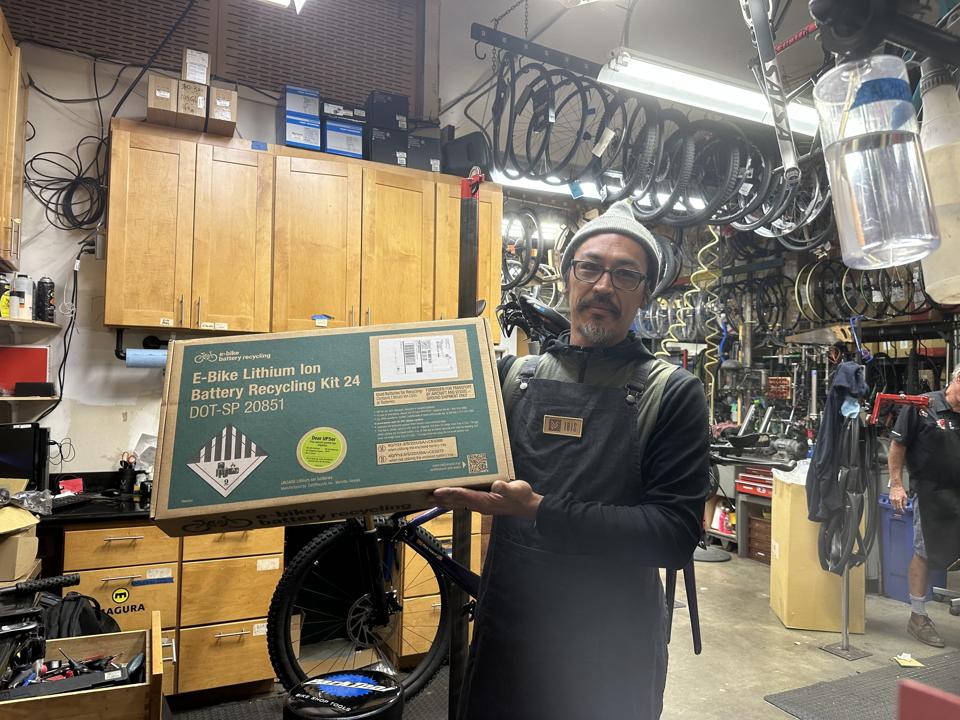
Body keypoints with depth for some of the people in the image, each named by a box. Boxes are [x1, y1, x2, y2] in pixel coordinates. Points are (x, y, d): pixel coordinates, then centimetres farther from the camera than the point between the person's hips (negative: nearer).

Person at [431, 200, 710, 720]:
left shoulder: (672, 393, -8)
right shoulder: (513, 376, 2)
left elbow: (676, 533, -17)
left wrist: (542, 513, -26)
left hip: (613, 656, -2)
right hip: (505, 632, 3)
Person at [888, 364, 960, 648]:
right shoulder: (922, 406, -8)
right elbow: (897, 446, -6)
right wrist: (896, 484, -11)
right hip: (931, 492, -5)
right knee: (924, 553, 4)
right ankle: (918, 617, 16)